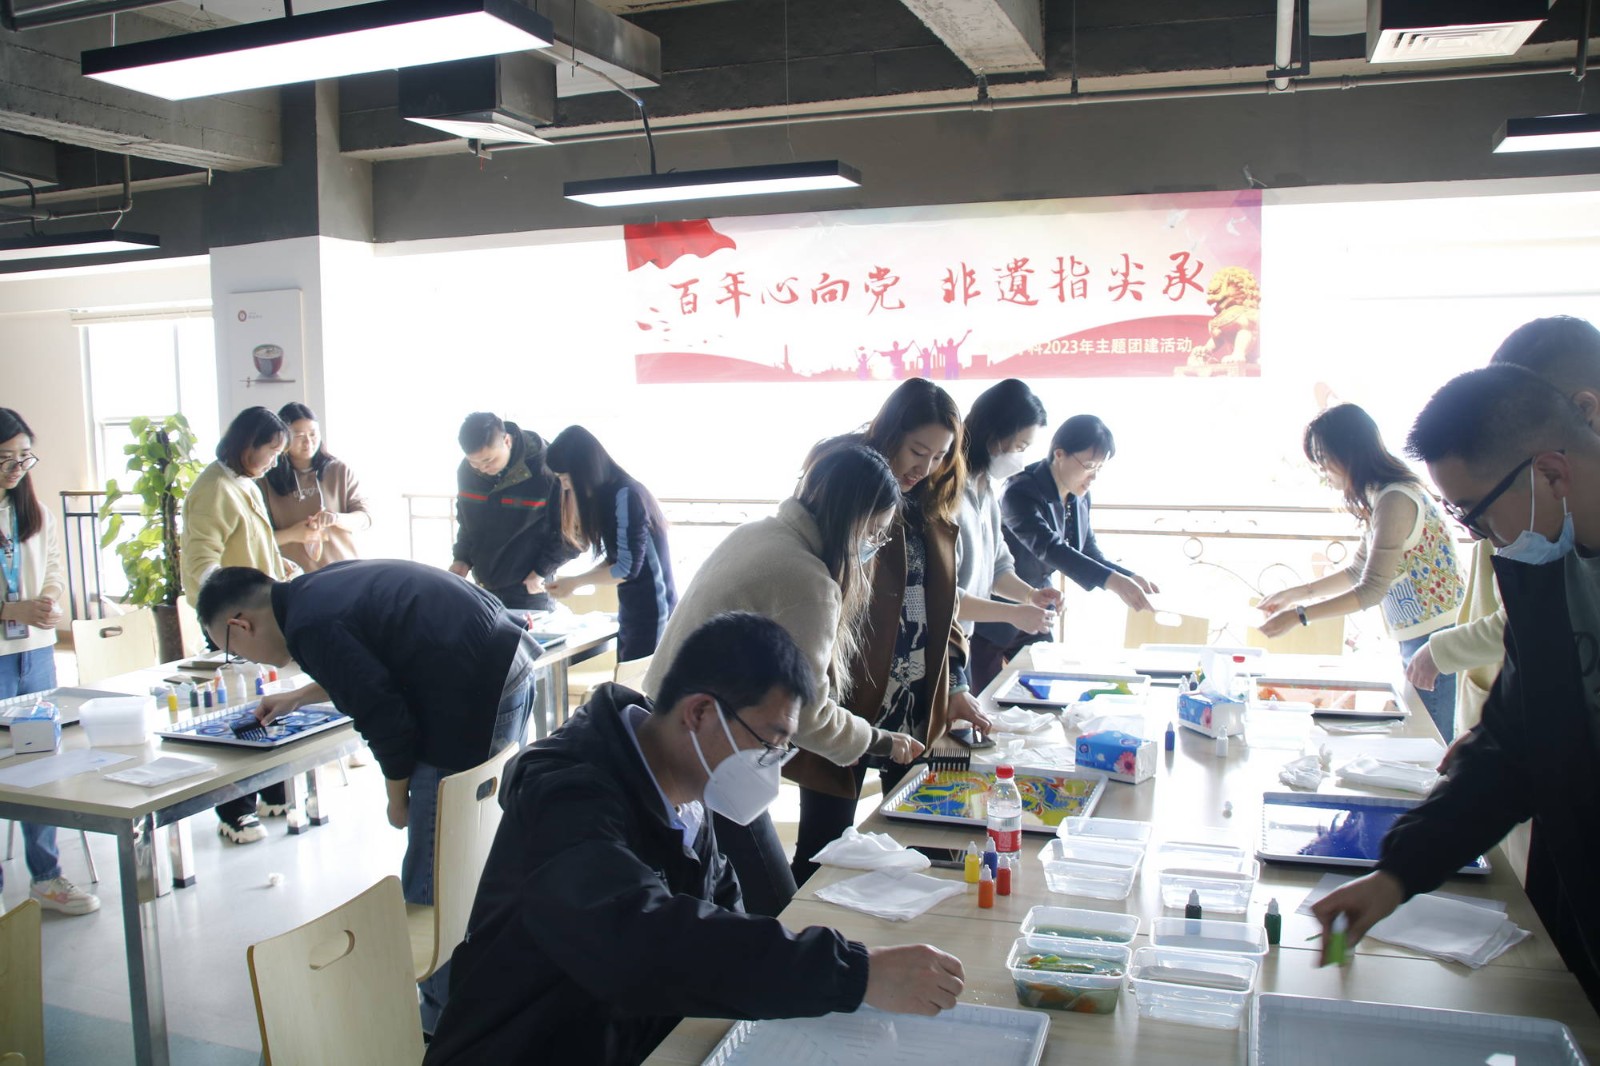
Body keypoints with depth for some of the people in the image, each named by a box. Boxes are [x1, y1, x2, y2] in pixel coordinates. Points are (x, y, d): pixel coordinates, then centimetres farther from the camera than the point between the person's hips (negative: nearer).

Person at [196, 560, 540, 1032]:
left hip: (478, 698, -10)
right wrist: (299, 697, 44)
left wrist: (398, 799, 2)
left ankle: (443, 1021, 12)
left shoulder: (309, 626, -14)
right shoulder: (325, 583, 15)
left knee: (431, 883, 1)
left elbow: (385, 720, -15)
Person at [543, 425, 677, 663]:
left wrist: (575, 582, -9)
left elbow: (628, 568, -19)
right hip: (632, 609, 9)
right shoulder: (607, 495, 8)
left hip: (652, 610, -9)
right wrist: (573, 582, -2)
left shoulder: (625, 496, -19)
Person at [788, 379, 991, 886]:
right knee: (824, 848, 4)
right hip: (848, 702, -6)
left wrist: (955, 683, 4)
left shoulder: (930, 507, 11)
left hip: (920, 705, 7)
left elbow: (941, 602, 15)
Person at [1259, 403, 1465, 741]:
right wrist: (1297, 593, 13)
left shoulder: (1395, 500, -20)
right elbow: (1359, 571, 19)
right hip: (1415, 640, 10)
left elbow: (1371, 591, -20)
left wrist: (1299, 616, -16)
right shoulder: (1380, 497, 10)